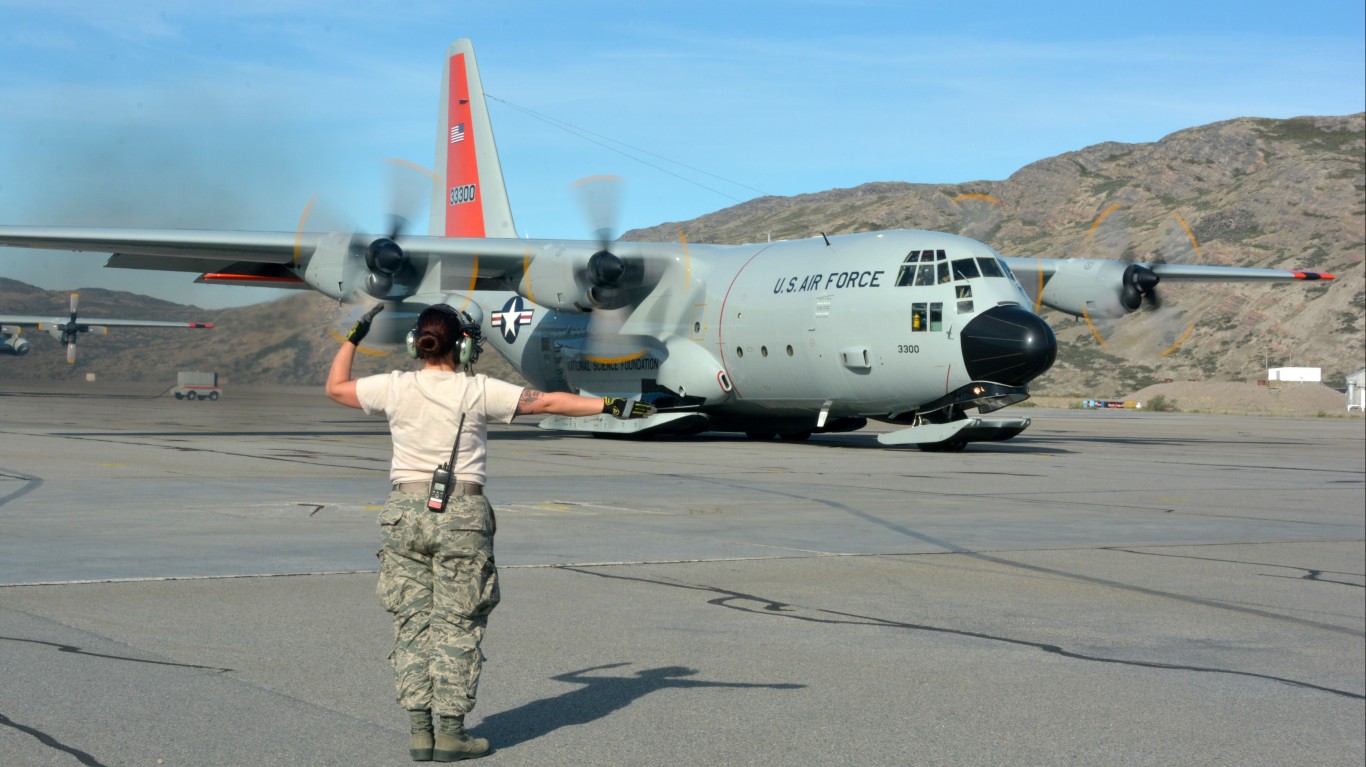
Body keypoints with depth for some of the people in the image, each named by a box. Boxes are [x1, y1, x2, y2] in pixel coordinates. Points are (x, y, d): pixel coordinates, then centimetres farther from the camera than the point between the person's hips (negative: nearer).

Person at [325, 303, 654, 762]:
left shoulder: (396, 388, 1)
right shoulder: (478, 392, -4)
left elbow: (335, 387, 17)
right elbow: (549, 402, -1)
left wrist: (355, 336, 28)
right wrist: (611, 405, 5)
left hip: (405, 512, 3)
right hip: (461, 516, -2)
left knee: (412, 623, 8)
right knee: (457, 625, 3)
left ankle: (419, 732, 8)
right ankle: (450, 732, 4)